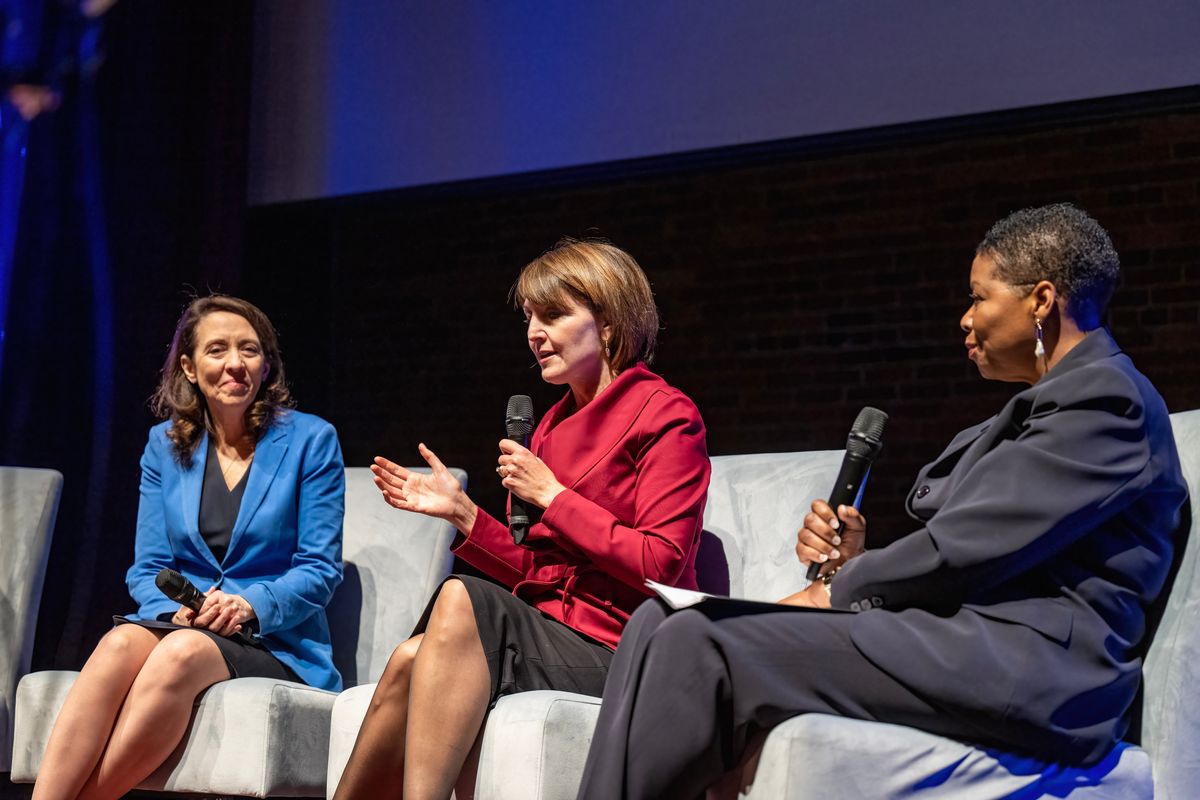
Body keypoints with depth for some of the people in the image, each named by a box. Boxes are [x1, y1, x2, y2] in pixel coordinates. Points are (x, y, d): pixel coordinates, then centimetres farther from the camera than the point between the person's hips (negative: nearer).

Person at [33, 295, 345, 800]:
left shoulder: (310, 441, 3)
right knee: (121, 642, -34)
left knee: (182, 652, -37)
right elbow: (147, 569, 11)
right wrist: (178, 610, -12)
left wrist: (250, 605, -18)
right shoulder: (165, 445, 14)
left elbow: (321, 570, 0)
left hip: (277, 642, -3)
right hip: (181, 624, 3)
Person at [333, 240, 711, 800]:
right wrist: (460, 511, 4)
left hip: (616, 651, -6)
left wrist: (551, 495, -11)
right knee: (412, 661, -22)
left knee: (463, 598, -28)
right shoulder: (555, 424, 19)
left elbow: (659, 564, -13)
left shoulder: (665, 414, -3)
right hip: (548, 628, 6)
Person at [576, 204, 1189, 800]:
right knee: (661, 622, -4)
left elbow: (976, 546, -14)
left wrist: (836, 592, -4)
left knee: (696, 648, -23)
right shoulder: (1041, 408, 25)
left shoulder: (1106, 396, -5)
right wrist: (855, 562, 3)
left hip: (1023, 662, -10)